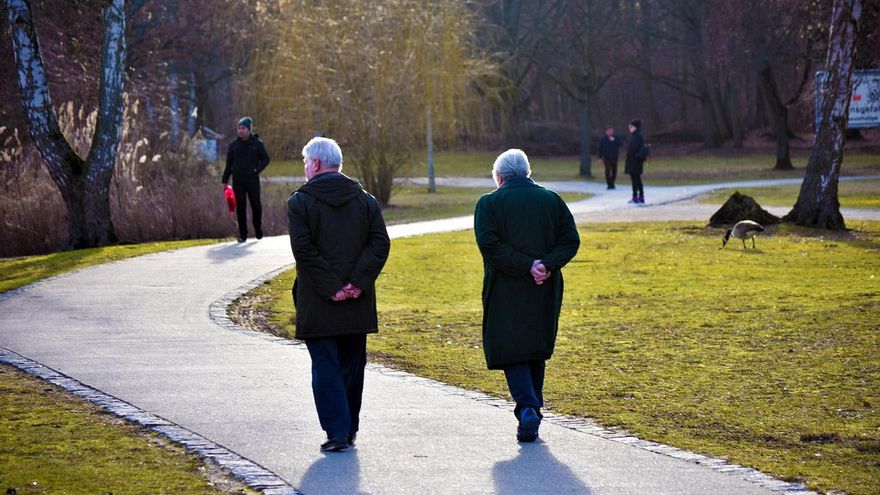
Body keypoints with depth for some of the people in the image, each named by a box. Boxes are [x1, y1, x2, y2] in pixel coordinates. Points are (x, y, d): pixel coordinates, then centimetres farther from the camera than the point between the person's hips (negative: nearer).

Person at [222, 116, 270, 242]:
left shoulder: (257, 143, 1)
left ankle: (258, 230, 21)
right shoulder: (233, 145, 7)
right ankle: (242, 234, 6)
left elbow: (265, 159, 7)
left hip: (253, 180, -1)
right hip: (238, 181, 2)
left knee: (256, 206, 0)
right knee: (240, 207, 1)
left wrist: (257, 170, -8)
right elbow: (228, 163, 12)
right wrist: (225, 180, 10)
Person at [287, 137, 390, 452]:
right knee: (352, 365, 14)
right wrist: (358, 282, -7)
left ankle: (337, 432, -7)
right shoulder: (365, 200, 7)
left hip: (318, 305, -4)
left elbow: (303, 249, -14)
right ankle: (349, 429, 20)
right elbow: (380, 243, -2)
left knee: (326, 367, 0)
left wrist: (330, 287, -13)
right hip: (358, 306, 4)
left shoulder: (300, 202, -5)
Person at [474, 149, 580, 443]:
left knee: (511, 351, 1)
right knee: (538, 351, 17)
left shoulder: (489, 203, -3)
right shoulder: (552, 200, 8)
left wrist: (526, 265, -15)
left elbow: (489, 243, -15)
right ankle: (533, 411, 22)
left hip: (506, 291, -3)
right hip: (545, 292, 3)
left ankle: (527, 409, -17)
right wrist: (546, 265, -10)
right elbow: (571, 240, -1)